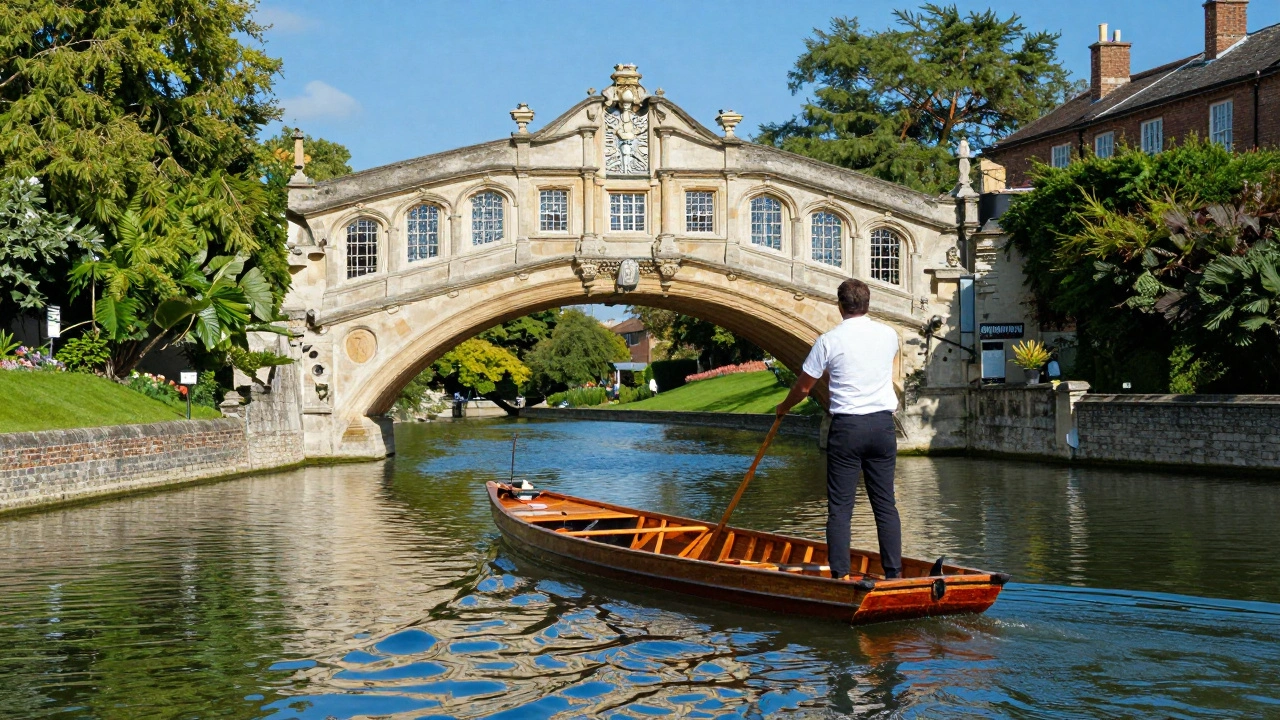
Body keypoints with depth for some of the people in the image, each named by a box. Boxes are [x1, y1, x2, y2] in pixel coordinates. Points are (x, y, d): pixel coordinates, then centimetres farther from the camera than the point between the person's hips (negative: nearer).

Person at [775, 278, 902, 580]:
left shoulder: (829, 341, -6)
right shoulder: (889, 335, 5)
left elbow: (803, 387, 3)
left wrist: (784, 408, 23)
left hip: (846, 427, -3)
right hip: (883, 424, 3)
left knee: (840, 506, 2)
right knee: (885, 504, 8)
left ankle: (840, 575, -1)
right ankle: (894, 573, 7)